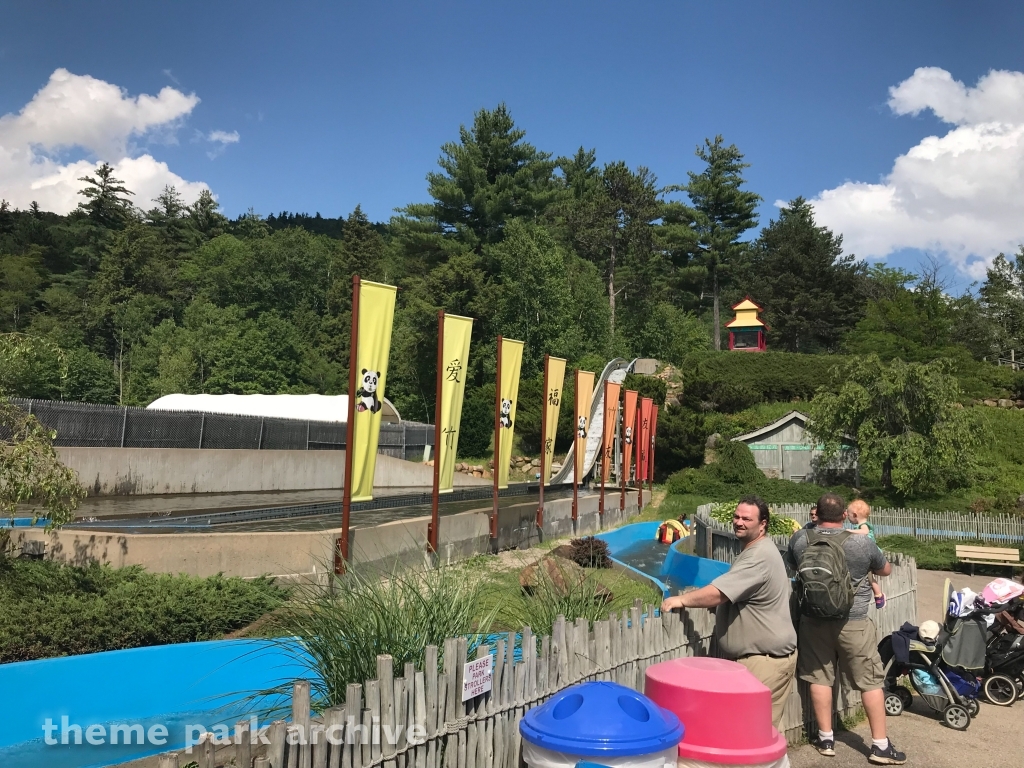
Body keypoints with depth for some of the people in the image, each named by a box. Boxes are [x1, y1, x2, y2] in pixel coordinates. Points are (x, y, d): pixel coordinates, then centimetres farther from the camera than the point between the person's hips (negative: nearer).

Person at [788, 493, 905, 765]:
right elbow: (886, 570, 7)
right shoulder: (862, 543, -12)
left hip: (813, 620, 2)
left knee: (820, 678, 11)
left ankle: (826, 738, 18)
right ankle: (880, 745, 12)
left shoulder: (799, 539, -5)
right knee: (871, 681, 8)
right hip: (853, 622, -2)